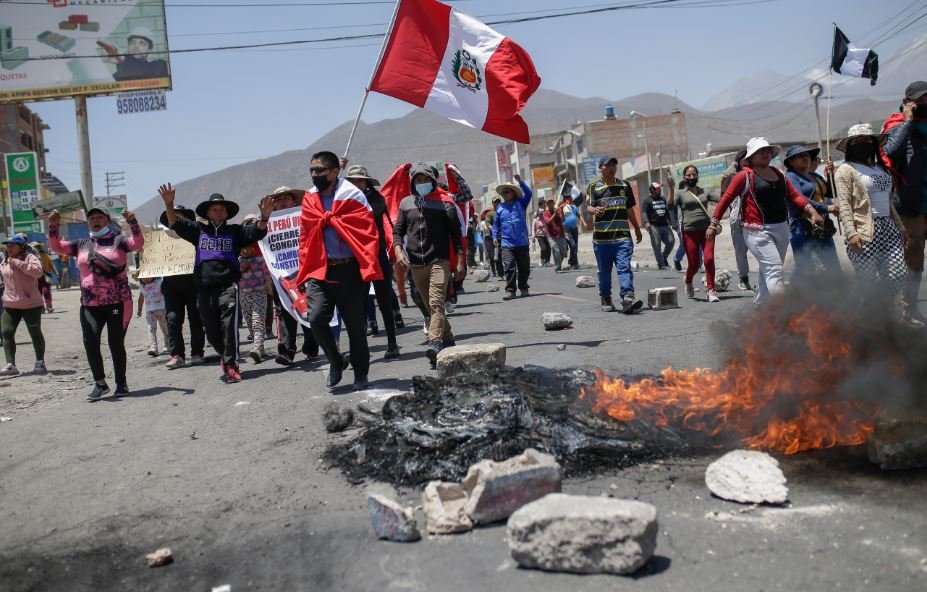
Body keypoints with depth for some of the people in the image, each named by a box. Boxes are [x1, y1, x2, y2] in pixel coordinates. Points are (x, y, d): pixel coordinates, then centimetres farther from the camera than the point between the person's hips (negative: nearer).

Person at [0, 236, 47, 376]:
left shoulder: (30, 257, -8)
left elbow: (38, 271, -27)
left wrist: (17, 262, -25)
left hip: (31, 304, -6)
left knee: (35, 333, 3)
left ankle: (40, 363, 15)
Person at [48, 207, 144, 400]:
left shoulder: (119, 240, 4)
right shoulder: (81, 245, 14)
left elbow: (138, 242, -12)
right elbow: (56, 246, 12)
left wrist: (132, 222, -27)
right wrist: (54, 227, -3)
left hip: (118, 303, -3)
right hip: (90, 304, 3)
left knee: (116, 343, -1)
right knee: (90, 342, -10)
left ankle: (121, 382, 16)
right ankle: (100, 383, 3)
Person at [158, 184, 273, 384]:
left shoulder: (235, 231, 9)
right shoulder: (198, 230, 14)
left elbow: (257, 232, -3)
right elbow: (175, 223, 7)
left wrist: (264, 216, -22)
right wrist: (169, 204, -10)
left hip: (228, 285, -3)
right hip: (204, 287, 3)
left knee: (229, 325, -13)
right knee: (211, 330, 9)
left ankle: (231, 364, -9)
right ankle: (225, 355, 34)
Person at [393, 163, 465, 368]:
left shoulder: (444, 202, 1)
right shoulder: (406, 203, 10)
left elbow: (455, 232, 2)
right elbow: (398, 230, 11)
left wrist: (460, 260, -3)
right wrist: (398, 250, -8)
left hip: (439, 260, -4)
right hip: (415, 264, 4)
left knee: (436, 302, -17)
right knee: (431, 305, 12)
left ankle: (435, 343, -26)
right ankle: (447, 339, 26)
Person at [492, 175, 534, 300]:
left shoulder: (521, 203, 4)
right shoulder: (500, 208, 6)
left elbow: (528, 193, -9)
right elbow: (496, 224, 11)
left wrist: (520, 181, -15)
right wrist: (495, 236, 0)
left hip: (522, 243, 1)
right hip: (507, 244, -1)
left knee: (524, 267, 9)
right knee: (509, 267, -9)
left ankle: (523, 288, 23)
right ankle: (510, 290, -5)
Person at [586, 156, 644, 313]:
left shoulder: (625, 185, 16)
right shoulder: (594, 186, 4)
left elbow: (629, 209, 24)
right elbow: (589, 206, -9)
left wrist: (637, 229, 28)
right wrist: (594, 210, -33)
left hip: (623, 235, 2)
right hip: (601, 237, -2)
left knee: (624, 267, -12)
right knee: (604, 270, 6)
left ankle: (628, 297, -21)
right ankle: (606, 299, 20)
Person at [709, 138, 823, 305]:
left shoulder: (778, 173, 15)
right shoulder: (745, 175, -4)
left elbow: (794, 195, 13)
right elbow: (726, 199, -4)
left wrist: (812, 211, 1)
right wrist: (714, 224, -6)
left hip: (782, 229, 7)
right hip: (758, 231, -7)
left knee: (767, 273, 14)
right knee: (774, 270, -15)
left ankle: (758, 306, 28)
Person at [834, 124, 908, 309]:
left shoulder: (881, 168, 19)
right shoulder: (846, 170, -4)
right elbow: (844, 205, -13)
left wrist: (900, 226, 21)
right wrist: (851, 233, -23)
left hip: (888, 228, 7)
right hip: (864, 232, -7)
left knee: (898, 276, 2)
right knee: (869, 283, -5)